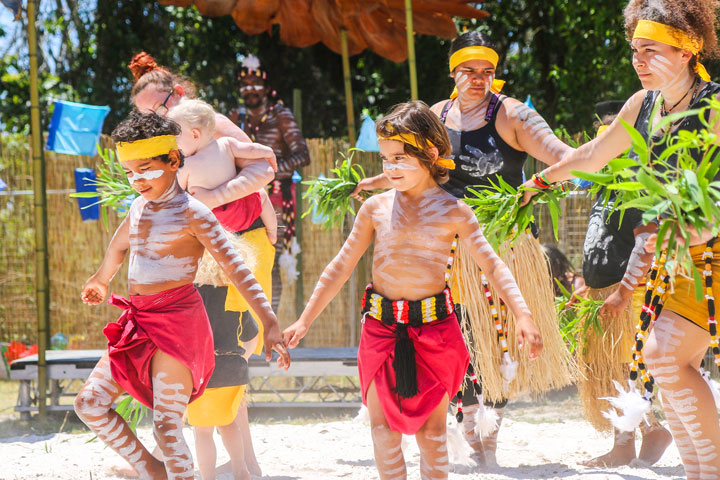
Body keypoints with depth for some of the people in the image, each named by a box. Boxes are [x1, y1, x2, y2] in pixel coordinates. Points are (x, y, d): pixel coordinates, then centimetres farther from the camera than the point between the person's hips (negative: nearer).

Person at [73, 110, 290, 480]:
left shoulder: (192, 214, -11)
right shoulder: (139, 207, 12)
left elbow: (236, 269, -18)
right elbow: (118, 247, 35)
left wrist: (269, 322, -28)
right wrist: (100, 282, 54)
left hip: (177, 321, -8)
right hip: (138, 322, 8)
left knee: (166, 426, -11)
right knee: (90, 403, 2)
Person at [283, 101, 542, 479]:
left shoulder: (452, 211, -1)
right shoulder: (376, 208, 5)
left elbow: (492, 265, -5)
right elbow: (341, 267, 11)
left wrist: (523, 315, -19)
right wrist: (305, 320, 10)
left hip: (433, 328, -2)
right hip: (382, 327, 2)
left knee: (432, 429, 4)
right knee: (383, 424, -1)